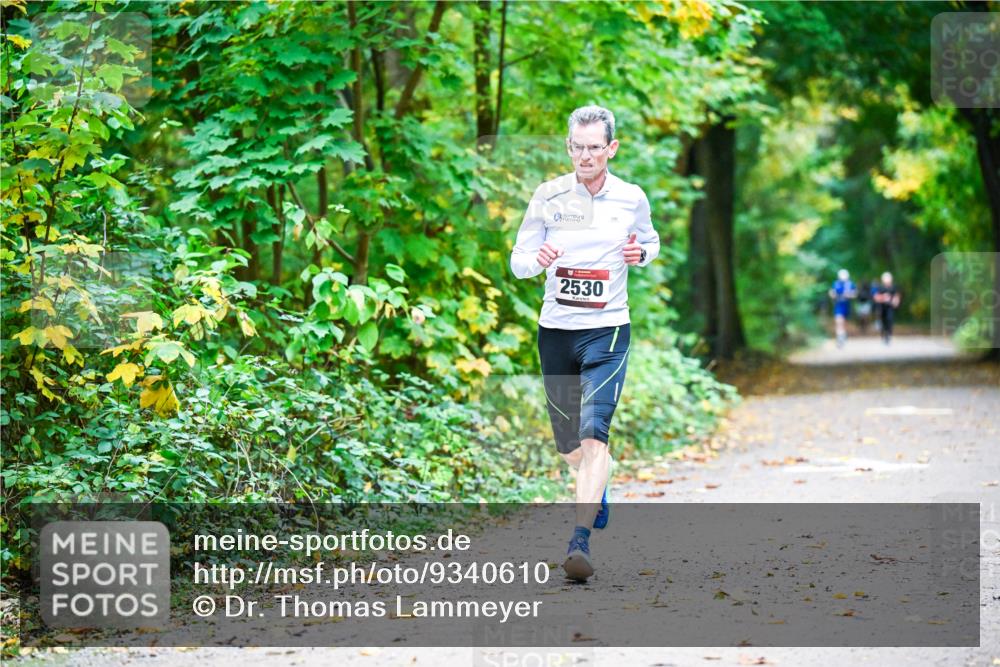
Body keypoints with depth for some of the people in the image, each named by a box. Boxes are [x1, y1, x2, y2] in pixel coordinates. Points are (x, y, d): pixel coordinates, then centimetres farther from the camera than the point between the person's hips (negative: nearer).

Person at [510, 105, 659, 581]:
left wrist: (641, 253, -5)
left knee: (594, 433, -20)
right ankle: (597, 487, 47)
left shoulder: (632, 199, 1)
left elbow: (651, 242, 19)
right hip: (555, 329, 2)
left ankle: (580, 541, -25)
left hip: (607, 330, -2)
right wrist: (537, 259, -21)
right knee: (569, 447, 12)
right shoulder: (548, 195, 0)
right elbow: (518, 261, 3)